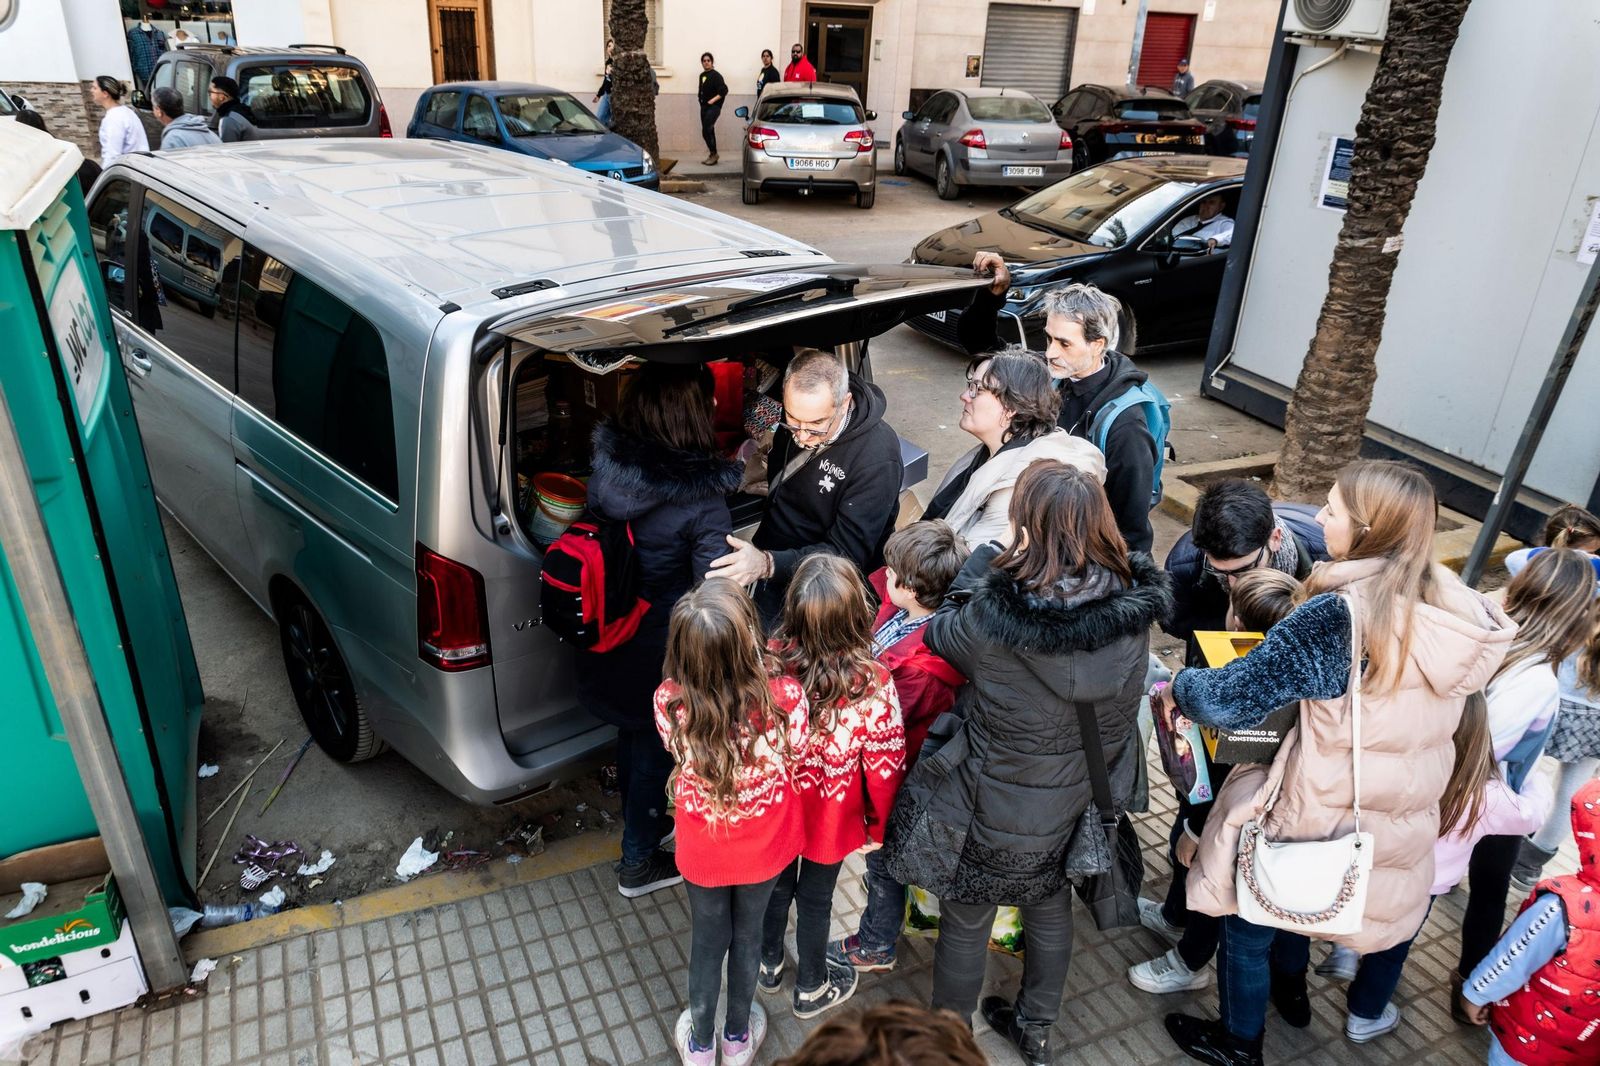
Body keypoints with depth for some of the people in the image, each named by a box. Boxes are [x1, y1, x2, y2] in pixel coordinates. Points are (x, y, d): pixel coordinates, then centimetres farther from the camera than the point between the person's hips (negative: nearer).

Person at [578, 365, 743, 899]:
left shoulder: (607, 466, -13)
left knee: (633, 731, 30)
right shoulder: (702, 500, -28)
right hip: (660, 651, -6)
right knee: (656, 746, 19)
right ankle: (640, 863, 39)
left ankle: (640, 819, 56)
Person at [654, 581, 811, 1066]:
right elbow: (797, 759, -11)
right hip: (764, 845, 0)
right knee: (747, 935, 28)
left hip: (702, 847, 0)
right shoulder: (786, 696, -33)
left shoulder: (669, 702, -30)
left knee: (707, 941, 26)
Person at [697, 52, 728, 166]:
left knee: (706, 130, -17)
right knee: (708, 131, 10)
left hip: (713, 106, -8)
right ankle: (712, 156, 17)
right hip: (704, 106, 8)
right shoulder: (702, 75, 13)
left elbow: (724, 90, -16)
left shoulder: (716, 75, -8)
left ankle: (713, 153, -6)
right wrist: (702, 101, 10)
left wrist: (713, 100, -20)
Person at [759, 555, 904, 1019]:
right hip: (831, 817, -2)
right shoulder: (872, 685, -31)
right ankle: (811, 989, 46)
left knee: (778, 884, 28)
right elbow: (885, 766, -19)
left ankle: (768, 964, 53)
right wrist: (879, 825, 0)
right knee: (815, 899, 21)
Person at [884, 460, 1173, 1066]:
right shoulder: (1133, 612, -19)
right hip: (1080, 807, 5)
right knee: (1050, 908, 30)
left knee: (966, 922, 22)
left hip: (996, 815, -4)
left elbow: (941, 634, -12)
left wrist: (990, 557, -6)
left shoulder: (992, 616, -35)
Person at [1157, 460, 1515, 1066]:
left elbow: (1232, 698, -30)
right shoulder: (1457, 608, -8)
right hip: (1408, 821, 6)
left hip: (1322, 820, -6)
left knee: (1249, 911, 18)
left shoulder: (1338, 617, -29)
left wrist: (1179, 690, -10)